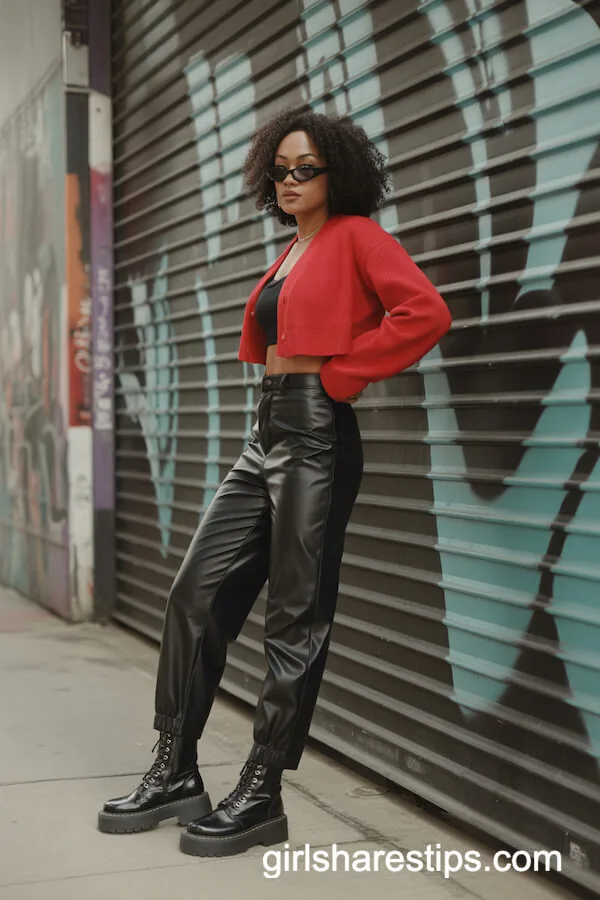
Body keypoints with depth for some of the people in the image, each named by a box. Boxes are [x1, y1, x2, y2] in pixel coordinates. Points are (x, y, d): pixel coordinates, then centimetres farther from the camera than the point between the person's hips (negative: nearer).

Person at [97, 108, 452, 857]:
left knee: (295, 619, -3)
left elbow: (426, 313, -19)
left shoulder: (355, 236, -5)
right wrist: (279, 375, 13)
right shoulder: (291, 252, 19)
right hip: (267, 430, 9)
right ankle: (175, 774, 15)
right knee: (197, 591, 6)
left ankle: (261, 798, 6)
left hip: (315, 432, -9)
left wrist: (342, 373, -15)